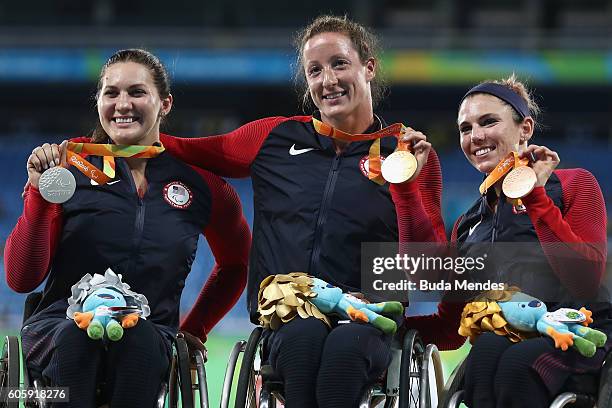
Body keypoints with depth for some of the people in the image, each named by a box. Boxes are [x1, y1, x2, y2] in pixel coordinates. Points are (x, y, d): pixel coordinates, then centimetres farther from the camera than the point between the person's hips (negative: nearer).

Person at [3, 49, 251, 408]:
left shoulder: (199, 179, 7)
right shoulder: (71, 166, 2)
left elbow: (236, 264, 27)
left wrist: (193, 330, 16)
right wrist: (40, 193, -12)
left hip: (148, 341, 1)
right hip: (58, 331, -1)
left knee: (136, 335, -35)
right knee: (79, 334, -37)